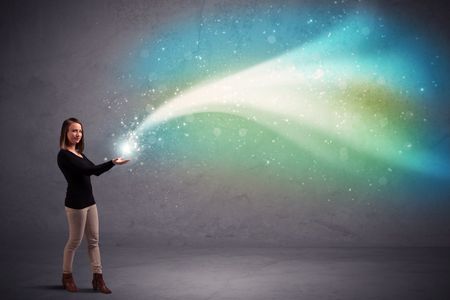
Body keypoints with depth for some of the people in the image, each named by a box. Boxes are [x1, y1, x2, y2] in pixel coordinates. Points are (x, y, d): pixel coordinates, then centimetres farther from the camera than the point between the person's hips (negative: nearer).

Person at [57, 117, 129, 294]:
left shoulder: (78, 153, 12)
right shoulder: (64, 155, -14)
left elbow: (95, 171, 14)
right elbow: (87, 170, -23)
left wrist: (113, 162, 4)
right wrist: (112, 163, -27)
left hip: (89, 201, 8)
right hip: (76, 203, -8)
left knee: (94, 240, 7)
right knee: (75, 241, 4)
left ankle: (97, 278, 11)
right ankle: (67, 277, 22)